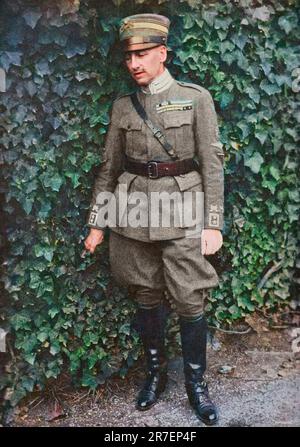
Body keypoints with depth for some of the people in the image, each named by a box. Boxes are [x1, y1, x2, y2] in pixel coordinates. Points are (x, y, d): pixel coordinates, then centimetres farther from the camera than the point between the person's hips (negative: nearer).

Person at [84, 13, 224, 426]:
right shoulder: (122, 106, 7)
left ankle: (196, 383, 22)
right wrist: (97, 223, 9)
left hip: (182, 210, -3)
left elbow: (212, 163, -4)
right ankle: (155, 372, 33)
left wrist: (214, 222, -10)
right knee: (146, 297, 12)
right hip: (134, 212, 3)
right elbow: (109, 167, 11)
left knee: (190, 302, 1)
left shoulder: (195, 97, -1)